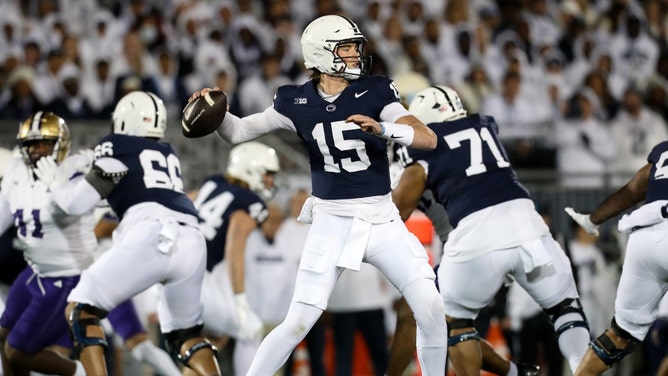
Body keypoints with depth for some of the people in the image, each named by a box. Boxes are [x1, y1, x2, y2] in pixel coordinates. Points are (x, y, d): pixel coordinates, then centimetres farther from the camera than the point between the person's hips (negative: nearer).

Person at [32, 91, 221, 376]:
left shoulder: (117, 147, 12)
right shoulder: (168, 154, 29)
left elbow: (77, 203, 11)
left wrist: (53, 182, 30)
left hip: (151, 238, -6)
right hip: (192, 242, 6)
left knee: (81, 309, 5)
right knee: (185, 331, 24)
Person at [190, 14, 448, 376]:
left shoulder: (374, 92, -5)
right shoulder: (296, 102, -2)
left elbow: (428, 139, -14)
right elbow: (238, 132, 8)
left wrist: (381, 129, -31)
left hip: (382, 220, 1)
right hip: (331, 222, -1)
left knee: (431, 310, -8)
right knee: (298, 323, -7)